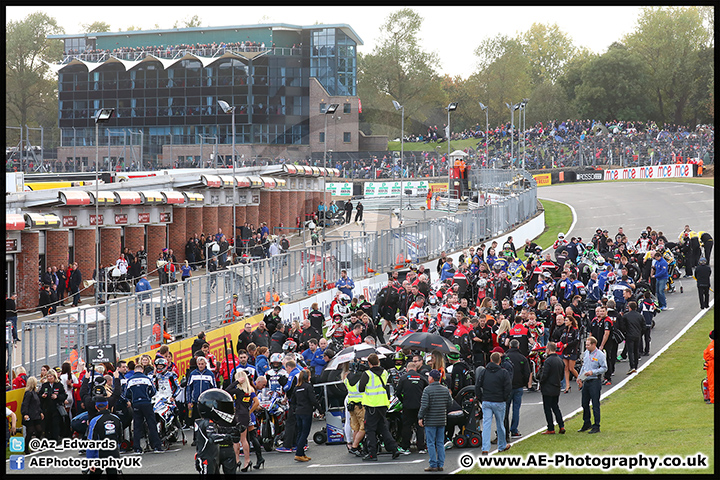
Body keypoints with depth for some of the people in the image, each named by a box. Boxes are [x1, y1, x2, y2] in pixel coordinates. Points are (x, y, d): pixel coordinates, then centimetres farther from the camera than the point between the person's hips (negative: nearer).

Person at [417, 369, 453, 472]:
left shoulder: (427, 390, -11)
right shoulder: (445, 390, 7)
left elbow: (424, 406, -16)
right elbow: (450, 404, 9)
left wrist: (420, 417, -8)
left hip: (430, 421, -6)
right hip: (442, 421, 6)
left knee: (431, 443, -1)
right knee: (440, 443, 10)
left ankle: (433, 465, -3)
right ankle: (440, 464, 10)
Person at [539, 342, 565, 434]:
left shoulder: (548, 361, -19)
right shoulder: (560, 360, 7)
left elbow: (544, 375, -20)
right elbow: (562, 375, 14)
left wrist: (541, 383, -3)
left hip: (548, 389, -8)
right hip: (557, 388, 8)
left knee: (547, 408, 0)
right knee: (555, 407, 17)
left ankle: (551, 429, 1)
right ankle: (561, 426, 11)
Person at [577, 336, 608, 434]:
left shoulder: (600, 354, -12)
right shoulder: (586, 352, 10)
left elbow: (604, 368, -12)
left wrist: (592, 372, -21)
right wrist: (579, 377, 15)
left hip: (595, 381, -7)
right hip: (585, 381, 7)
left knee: (595, 405, -3)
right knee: (585, 403, 14)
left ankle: (596, 427, 2)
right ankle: (587, 423, 28)